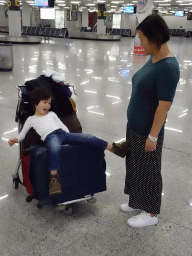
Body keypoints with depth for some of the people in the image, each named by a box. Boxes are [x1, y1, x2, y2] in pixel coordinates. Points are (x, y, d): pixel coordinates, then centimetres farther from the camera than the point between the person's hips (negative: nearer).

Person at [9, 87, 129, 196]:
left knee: (89, 138, -14)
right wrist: (15, 139, 2)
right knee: (55, 148, -43)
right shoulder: (31, 119, 25)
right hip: (50, 137, -4)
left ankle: (114, 148, -13)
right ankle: (54, 178, -49)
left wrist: (70, 138, 14)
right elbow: (23, 133, 23)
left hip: (63, 133, 4)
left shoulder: (51, 114, 33)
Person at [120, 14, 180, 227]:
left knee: (147, 171, 7)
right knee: (134, 165, 21)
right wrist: (135, 124, 17)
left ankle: (151, 213, 27)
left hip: (147, 131, -9)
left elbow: (164, 105, -24)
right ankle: (137, 202, 41)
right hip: (134, 126, 9)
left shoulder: (168, 67, -24)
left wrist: (153, 136, -20)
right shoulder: (153, 60, 3)